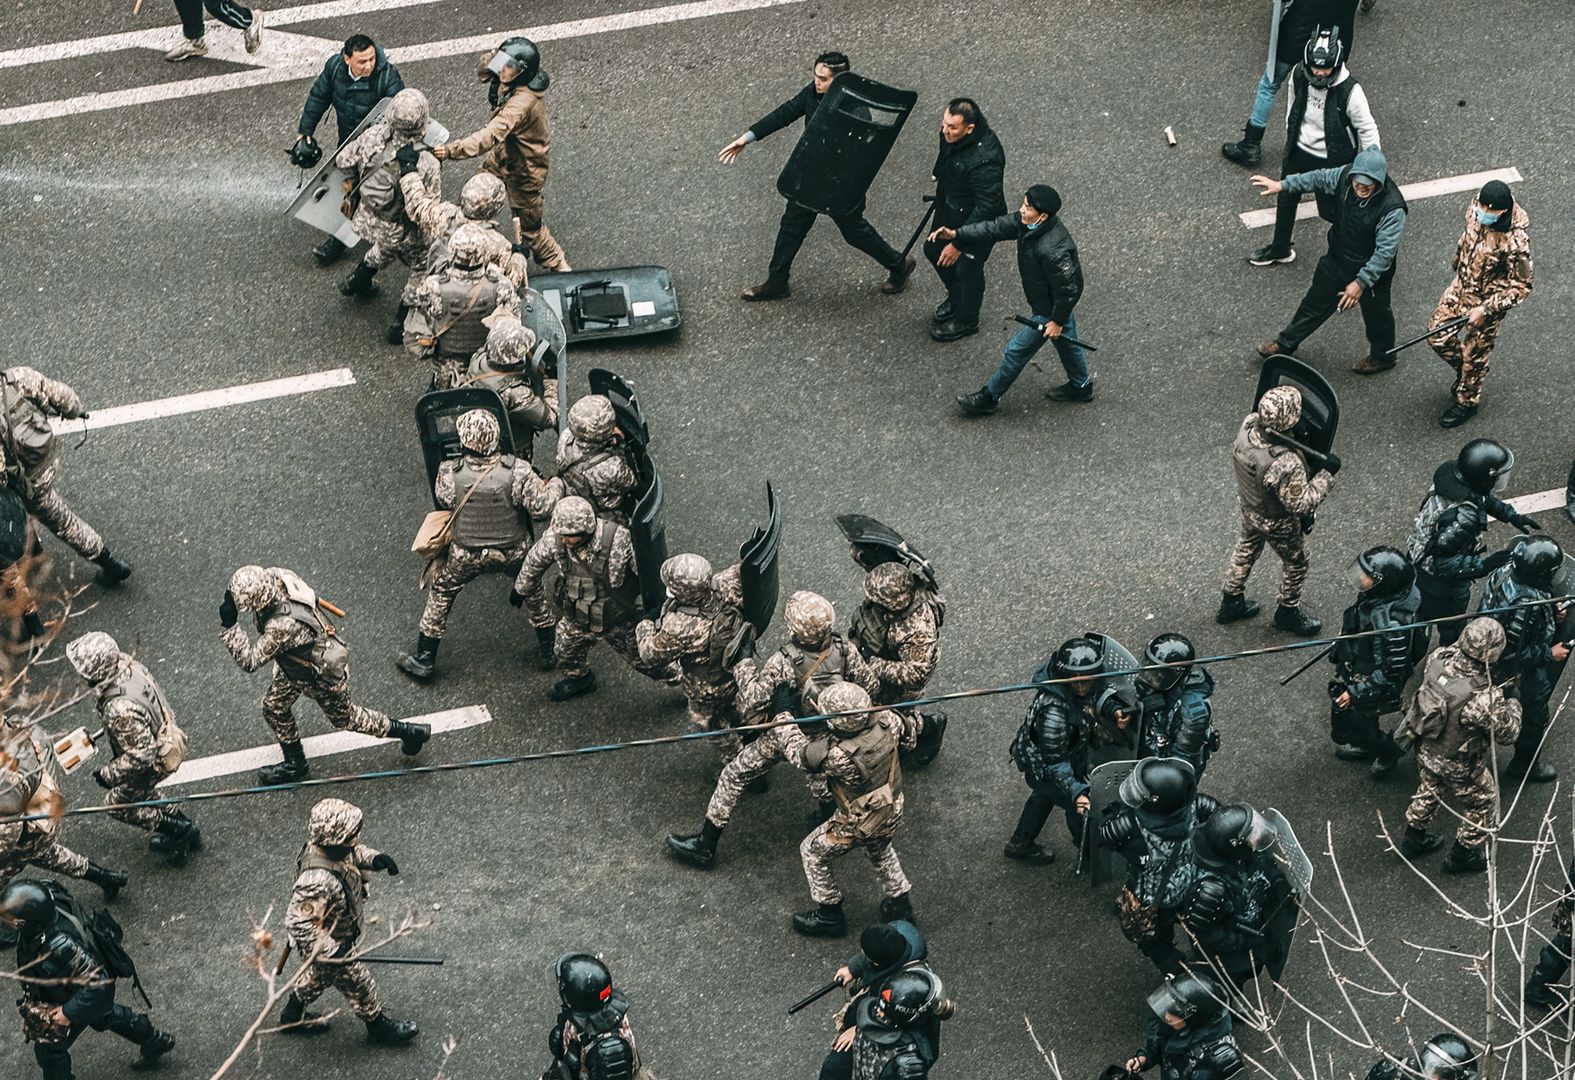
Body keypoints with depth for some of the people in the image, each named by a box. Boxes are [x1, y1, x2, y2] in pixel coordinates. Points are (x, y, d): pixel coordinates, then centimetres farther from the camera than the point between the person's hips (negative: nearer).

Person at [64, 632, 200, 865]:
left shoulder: (120, 709, -42)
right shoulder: (127, 665, -17)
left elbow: (141, 755, -34)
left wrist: (109, 774, -18)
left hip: (154, 762, -8)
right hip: (164, 736, 8)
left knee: (119, 804, 17)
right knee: (139, 793, 31)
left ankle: (182, 831, 25)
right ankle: (184, 827, 43)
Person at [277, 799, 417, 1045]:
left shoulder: (332, 848, -19)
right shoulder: (318, 882, -44)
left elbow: (354, 853, 4)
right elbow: (298, 921, -39)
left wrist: (374, 858, -17)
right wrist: (330, 951, -36)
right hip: (329, 941, -8)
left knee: (320, 974, 33)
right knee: (356, 982, 16)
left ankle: (292, 1015, 56)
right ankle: (378, 1026, 42)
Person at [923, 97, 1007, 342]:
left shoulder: (985, 159, -41)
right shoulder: (951, 135, -17)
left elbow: (986, 207, -34)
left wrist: (958, 243, -28)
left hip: (977, 221, -8)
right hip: (949, 209, 8)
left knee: (967, 268, 14)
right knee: (933, 250, 26)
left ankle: (966, 321, 42)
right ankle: (955, 296, 55)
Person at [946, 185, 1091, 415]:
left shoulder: (1053, 251, -41)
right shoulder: (1026, 222, -16)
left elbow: (1069, 290, -31)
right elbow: (996, 228, -9)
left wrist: (1057, 321, -18)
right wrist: (956, 235, -18)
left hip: (1049, 310, -9)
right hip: (1057, 302, 9)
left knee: (1016, 351, 8)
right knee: (1066, 343, 29)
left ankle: (989, 397, 26)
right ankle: (1080, 387, 52)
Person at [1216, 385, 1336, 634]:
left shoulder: (1248, 425, -27)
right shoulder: (1285, 464, -45)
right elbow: (1301, 503, -31)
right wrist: (1327, 473, -24)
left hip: (1247, 506, 6)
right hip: (1277, 522, -6)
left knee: (1246, 548, 32)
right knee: (1296, 563, 23)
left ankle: (1231, 603, 52)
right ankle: (1288, 612, 47)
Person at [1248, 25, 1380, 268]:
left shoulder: (1350, 92, -31)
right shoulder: (1299, 75, -17)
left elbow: (1367, 131, -19)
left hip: (1331, 161, -5)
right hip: (1299, 152, 5)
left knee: (1330, 210, 10)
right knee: (1285, 200, 22)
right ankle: (1280, 249, 47)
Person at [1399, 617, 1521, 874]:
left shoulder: (1439, 658, -24)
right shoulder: (1484, 698, -40)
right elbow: (1506, 733, -21)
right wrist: (1513, 707, -3)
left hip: (1426, 749, 6)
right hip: (1459, 766, -6)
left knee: (1429, 791, 35)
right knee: (1483, 805, 24)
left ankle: (1413, 838, 57)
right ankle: (1462, 855, 44)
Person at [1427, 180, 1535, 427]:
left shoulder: (1515, 242, -36)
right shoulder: (1476, 209, -17)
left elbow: (1521, 286, -23)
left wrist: (1485, 309, -24)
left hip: (1487, 301, -6)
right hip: (1461, 285, 6)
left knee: (1474, 355, 13)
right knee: (1438, 337, 16)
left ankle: (1467, 402, 39)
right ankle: (1464, 372, 46)